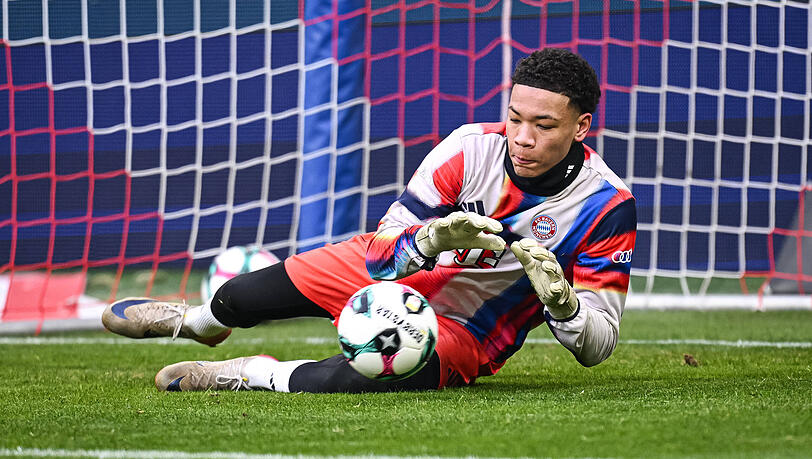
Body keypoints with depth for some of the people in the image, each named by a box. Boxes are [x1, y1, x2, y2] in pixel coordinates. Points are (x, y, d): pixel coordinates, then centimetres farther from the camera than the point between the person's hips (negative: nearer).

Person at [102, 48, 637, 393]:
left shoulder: (607, 205, -25)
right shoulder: (471, 148, -21)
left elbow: (598, 346, -20)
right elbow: (383, 251, -19)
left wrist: (561, 301, -41)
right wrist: (427, 241, -42)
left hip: (465, 334, -3)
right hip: (398, 269, 3)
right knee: (236, 299, 7)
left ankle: (257, 375, -11)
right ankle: (194, 320, 47)